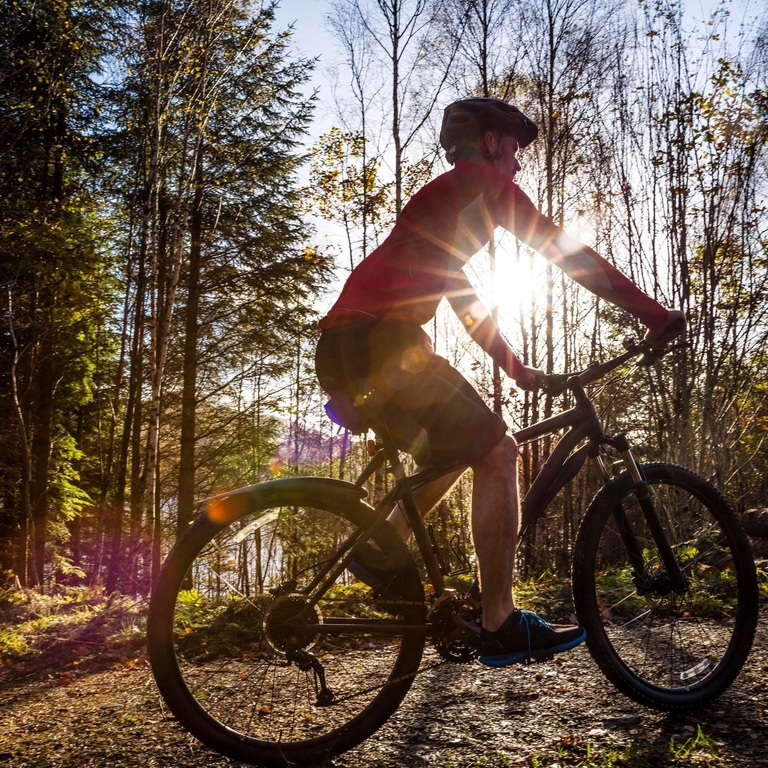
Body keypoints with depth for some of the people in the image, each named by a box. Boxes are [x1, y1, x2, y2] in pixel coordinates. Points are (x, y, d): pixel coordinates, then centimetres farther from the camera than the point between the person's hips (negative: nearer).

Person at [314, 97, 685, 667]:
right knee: (497, 452, -9)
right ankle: (501, 627, -7)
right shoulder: (484, 182, 3)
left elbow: (468, 308, 33)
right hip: (379, 341, -10)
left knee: (452, 452, 23)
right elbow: (565, 250, -5)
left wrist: (518, 370, 32)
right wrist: (652, 312, -2)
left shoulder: (445, 200, 32)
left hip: (346, 351, 10)